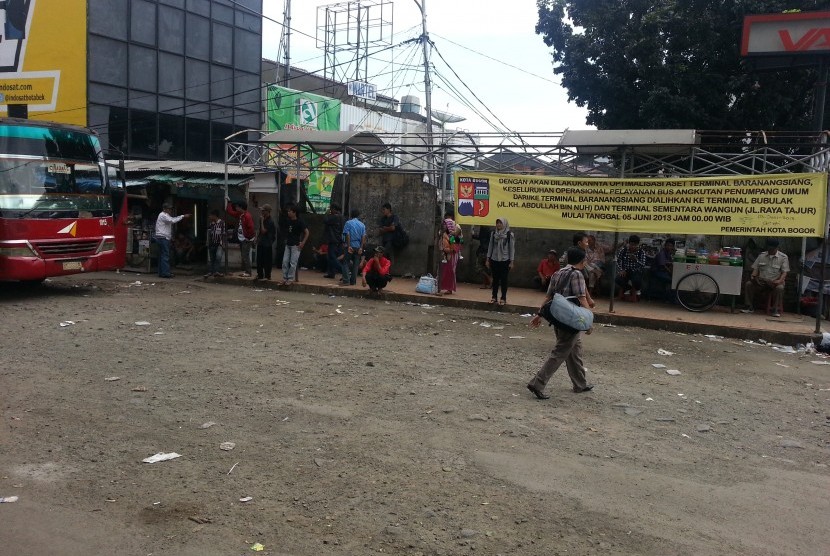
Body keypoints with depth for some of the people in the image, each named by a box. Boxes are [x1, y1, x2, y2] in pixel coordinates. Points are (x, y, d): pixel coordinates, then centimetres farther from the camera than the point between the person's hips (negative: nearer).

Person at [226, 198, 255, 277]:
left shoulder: (247, 216, -18)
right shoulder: (240, 215, 10)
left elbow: (251, 228, -22)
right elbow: (230, 212, 23)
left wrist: (248, 236, -15)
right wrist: (229, 202, 22)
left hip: (247, 240, -10)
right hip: (242, 239, 10)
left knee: (245, 256, -9)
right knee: (243, 256, 12)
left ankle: (248, 272, -6)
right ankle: (244, 271, 18)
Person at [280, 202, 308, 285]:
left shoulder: (299, 222, -10)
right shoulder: (287, 221, 8)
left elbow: (307, 232, -9)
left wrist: (303, 243, -13)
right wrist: (286, 239, 13)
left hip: (296, 245, -6)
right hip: (288, 244, 6)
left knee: (293, 263, -5)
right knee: (285, 262, 3)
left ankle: (291, 279, 0)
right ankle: (284, 278, 9)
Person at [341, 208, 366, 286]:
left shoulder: (348, 223, -3)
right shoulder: (362, 225, 8)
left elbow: (347, 235, -11)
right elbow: (363, 237, 1)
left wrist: (348, 246, -12)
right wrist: (361, 248, -2)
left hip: (350, 246, -4)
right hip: (358, 247, 4)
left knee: (345, 263, 2)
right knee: (355, 264, 10)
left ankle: (346, 280, -8)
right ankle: (353, 281, 11)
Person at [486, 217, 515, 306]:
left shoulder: (509, 234, -6)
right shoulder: (493, 233, 4)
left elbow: (512, 248, -5)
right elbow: (490, 246, 8)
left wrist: (511, 262, -7)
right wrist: (488, 259, 7)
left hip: (505, 260, -3)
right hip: (494, 260, 3)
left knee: (503, 279, 2)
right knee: (495, 279, 9)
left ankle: (503, 298, 9)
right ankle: (494, 297, 18)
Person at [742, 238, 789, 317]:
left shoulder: (783, 257, 3)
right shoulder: (761, 256, 13)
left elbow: (784, 272, -4)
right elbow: (755, 269, 10)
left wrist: (780, 280, -24)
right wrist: (753, 276, -12)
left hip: (774, 282, -3)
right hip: (761, 281, 3)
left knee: (780, 288, -37)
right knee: (748, 284, -24)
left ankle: (776, 310, -26)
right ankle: (749, 307, -15)